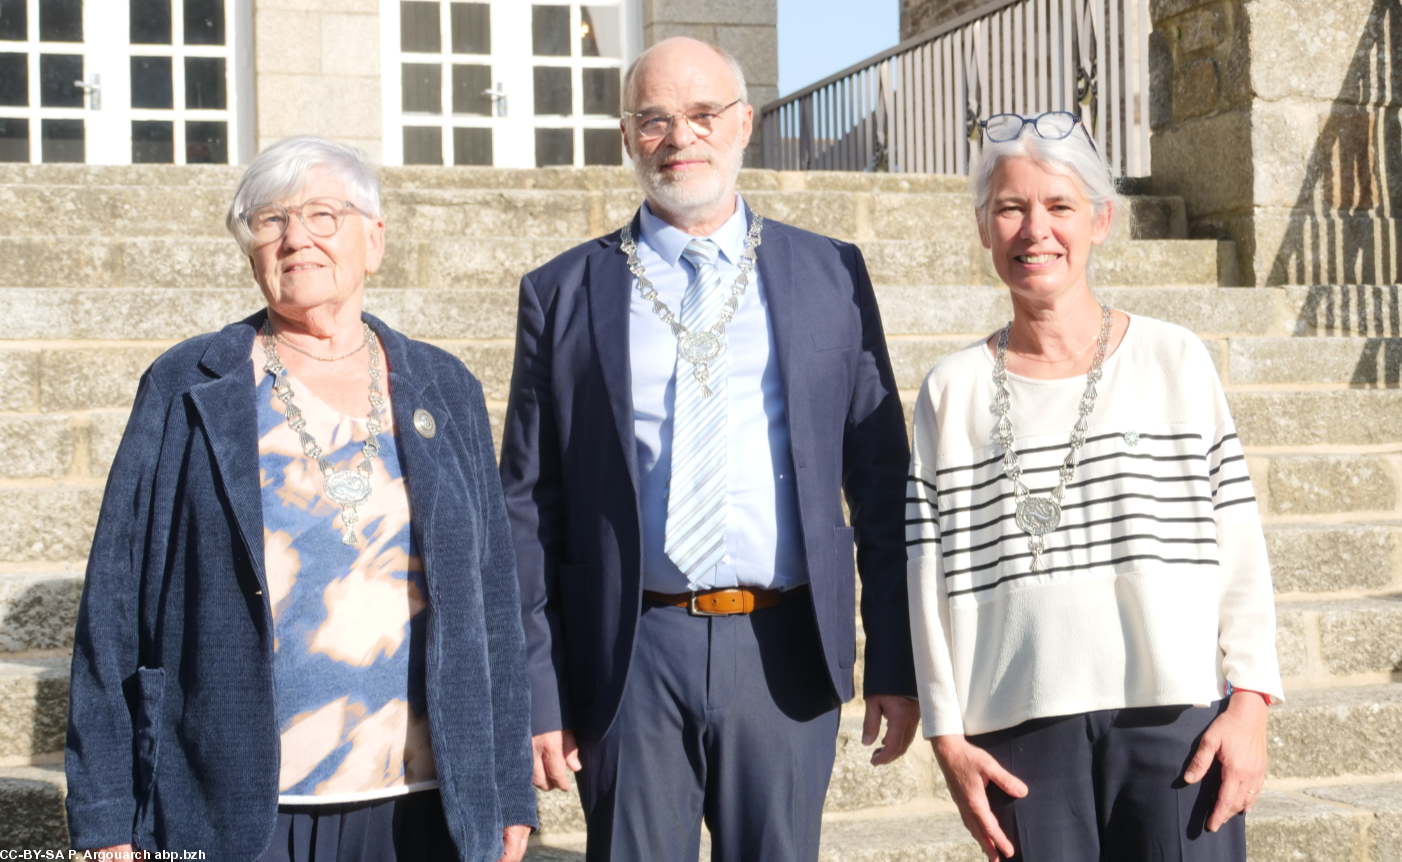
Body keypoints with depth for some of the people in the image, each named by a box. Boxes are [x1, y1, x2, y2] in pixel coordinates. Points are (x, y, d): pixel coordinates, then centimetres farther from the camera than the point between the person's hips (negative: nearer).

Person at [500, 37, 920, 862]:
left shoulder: (831, 274, 7)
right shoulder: (563, 294, 5)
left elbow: (882, 484, 7)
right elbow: (529, 506, 4)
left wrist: (898, 664, 3)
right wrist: (535, 690, 0)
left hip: (785, 651, 1)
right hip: (634, 657, 0)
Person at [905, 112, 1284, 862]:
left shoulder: (1176, 362, 5)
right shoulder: (953, 391, 6)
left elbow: (1240, 551, 4)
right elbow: (932, 579, 5)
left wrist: (1250, 703, -2)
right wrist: (949, 737, 2)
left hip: (1177, 716, 0)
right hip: (1023, 730, 1)